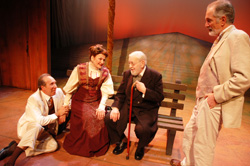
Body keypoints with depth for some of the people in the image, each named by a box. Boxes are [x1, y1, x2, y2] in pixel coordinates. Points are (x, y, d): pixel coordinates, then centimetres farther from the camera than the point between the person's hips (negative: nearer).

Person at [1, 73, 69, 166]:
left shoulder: (58, 92, -12)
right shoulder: (33, 99, -26)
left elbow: (65, 105, 7)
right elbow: (40, 121, -35)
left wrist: (63, 114, -12)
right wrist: (57, 114, -28)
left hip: (42, 130, 5)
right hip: (27, 128, -5)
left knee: (53, 146, -22)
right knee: (37, 127, -41)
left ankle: (16, 147, -14)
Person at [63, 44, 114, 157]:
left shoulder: (105, 72, 0)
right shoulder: (80, 69, -6)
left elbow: (105, 91, -6)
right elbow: (70, 88, 0)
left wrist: (101, 106, -19)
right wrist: (65, 105, 1)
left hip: (96, 101, 2)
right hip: (80, 100, -2)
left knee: (101, 117, -21)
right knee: (86, 119, -24)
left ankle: (98, 147, 7)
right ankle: (82, 147, 5)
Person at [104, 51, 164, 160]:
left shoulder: (155, 76, -8)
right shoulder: (127, 74, 5)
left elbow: (160, 97, -9)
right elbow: (120, 93, 7)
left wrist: (145, 90, -23)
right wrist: (115, 107, -9)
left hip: (146, 110, -4)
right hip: (128, 107, 4)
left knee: (142, 129, -31)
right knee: (109, 118, -15)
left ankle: (141, 147, 11)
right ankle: (123, 141, 16)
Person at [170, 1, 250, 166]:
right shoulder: (220, 39, 16)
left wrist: (216, 96, -19)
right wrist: (202, 96, 13)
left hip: (214, 105, -10)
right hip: (203, 101, 10)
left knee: (203, 145, 3)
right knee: (190, 133, 23)